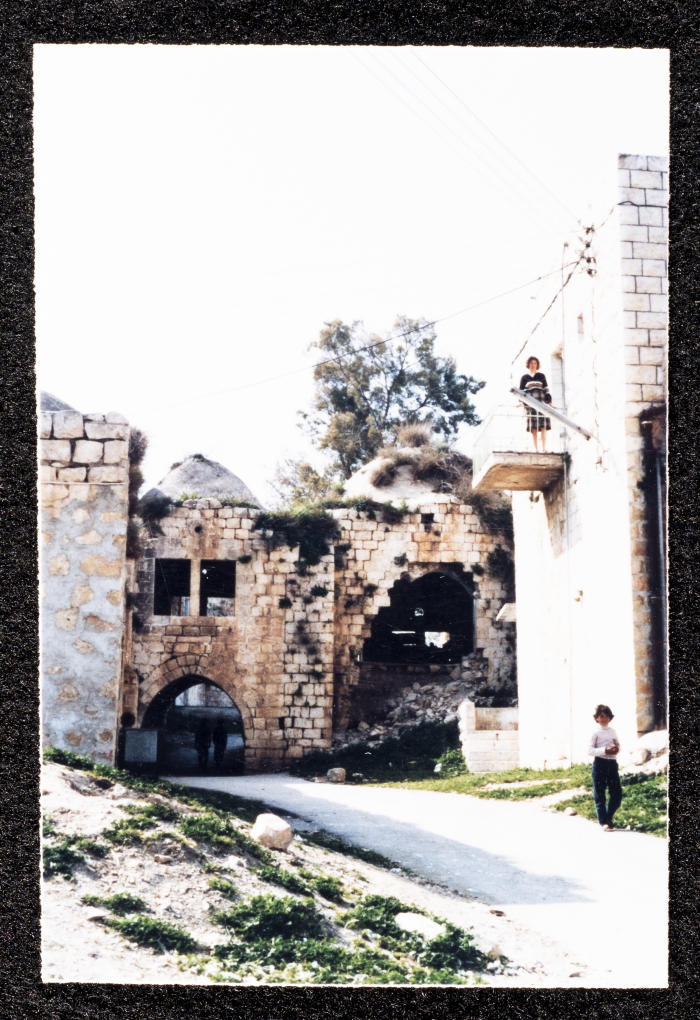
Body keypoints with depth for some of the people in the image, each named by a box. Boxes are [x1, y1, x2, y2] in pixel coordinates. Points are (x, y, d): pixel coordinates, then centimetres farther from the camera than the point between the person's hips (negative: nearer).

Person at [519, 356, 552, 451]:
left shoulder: (541, 376, 14)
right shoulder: (524, 377, 14)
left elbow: (546, 389, 12)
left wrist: (549, 401, 4)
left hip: (542, 403, 0)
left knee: (543, 427, -10)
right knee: (533, 429, -4)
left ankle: (544, 449, -14)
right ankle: (536, 449, -4)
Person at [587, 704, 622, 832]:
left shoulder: (612, 731, 10)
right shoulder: (596, 732, -4)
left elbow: (618, 745, 20)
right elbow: (590, 750, -9)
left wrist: (617, 749, -4)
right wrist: (605, 750, -21)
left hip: (612, 763, 4)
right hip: (599, 763, -4)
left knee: (617, 793, 3)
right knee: (599, 795, 1)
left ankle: (608, 817, 24)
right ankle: (604, 822, 10)